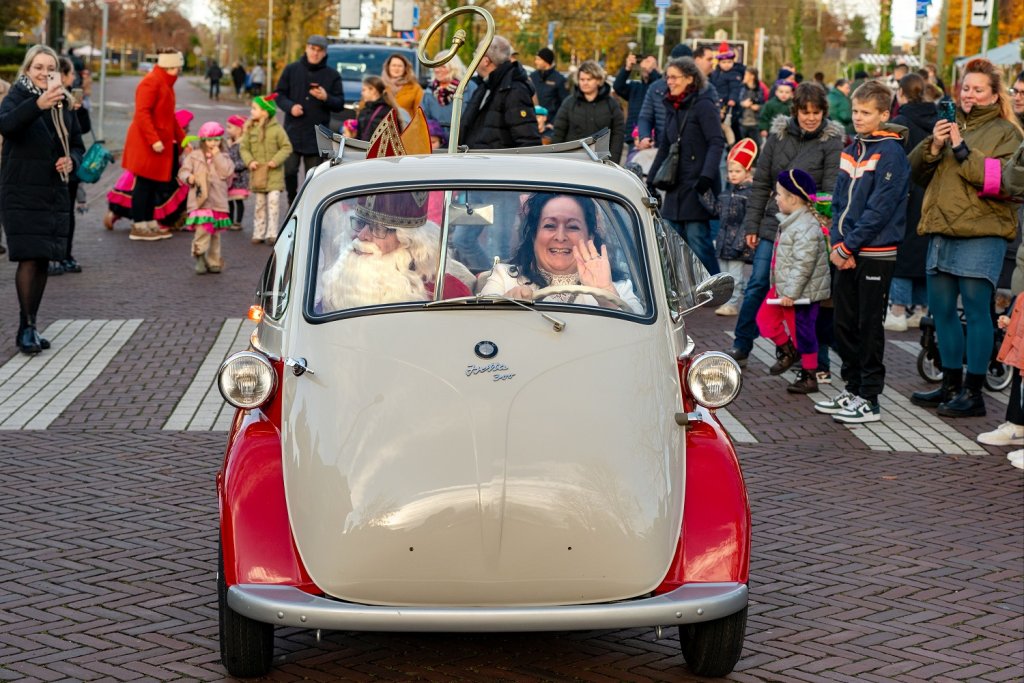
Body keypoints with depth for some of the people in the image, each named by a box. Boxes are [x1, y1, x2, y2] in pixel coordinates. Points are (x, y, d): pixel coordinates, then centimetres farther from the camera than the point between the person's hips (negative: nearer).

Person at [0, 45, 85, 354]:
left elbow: (77, 145, 19)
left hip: (54, 192, 5)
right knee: (29, 258, -12)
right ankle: (25, 328, -6)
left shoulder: (62, 102, 10)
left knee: (43, 259, 7)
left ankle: (31, 325, 18)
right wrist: (38, 104, -47)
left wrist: (71, 160, -5)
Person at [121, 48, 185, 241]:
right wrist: (154, 140, -27)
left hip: (161, 142, 9)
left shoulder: (166, 83, 17)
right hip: (146, 144, -9)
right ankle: (138, 227, -3)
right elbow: (142, 113, -22)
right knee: (144, 183, -6)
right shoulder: (151, 82, -14)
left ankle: (149, 223, 17)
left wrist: (182, 139, 21)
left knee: (154, 184, 12)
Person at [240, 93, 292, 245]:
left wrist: (276, 160, -16)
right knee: (260, 204, 9)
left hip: (274, 174, -3)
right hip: (257, 174, 4)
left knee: (273, 201, -10)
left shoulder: (276, 129, -7)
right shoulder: (250, 129, 4)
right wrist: (249, 161, -11)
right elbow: (244, 148, 7)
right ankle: (259, 233, 15)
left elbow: (286, 147, -4)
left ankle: (272, 234, -6)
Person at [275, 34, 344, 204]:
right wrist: (290, 106, -12)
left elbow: (340, 104, 4)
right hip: (293, 132, 1)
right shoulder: (292, 70, 7)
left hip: (317, 136, 0)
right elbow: (279, 94, 8)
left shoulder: (332, 75, 5)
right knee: (289, 171, -4)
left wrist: (326, 98, -16)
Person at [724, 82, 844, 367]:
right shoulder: (778, 135, 5)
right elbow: (761, 183, 8)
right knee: (757, 285, 3)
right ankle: (741, 347, 13)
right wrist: (752, 224, 5)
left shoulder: (831, 143, -5)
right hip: (774, 224, 3)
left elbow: (831, 191, -9)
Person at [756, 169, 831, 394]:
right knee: (765, 318, 11)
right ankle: (788, 351, 29)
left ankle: (809, 377, 12)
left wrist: (791, 293, -26)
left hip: (803, 293, -10)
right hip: (784, 287, 10)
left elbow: (803, 265, -27)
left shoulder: (806, 227, -23)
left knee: (803, 333, 1)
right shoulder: (791, 221, 10)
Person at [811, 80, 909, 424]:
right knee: (844, 324, 13)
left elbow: (880, 209, -16)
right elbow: (840, 201, 13)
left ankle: (869, 400, 5)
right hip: (845, 254, 7)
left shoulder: (891, 153, -10)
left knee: (869, 327, -2)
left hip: (875, 254, -7)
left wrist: (849, 246, -16)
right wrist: (837, 243, -1)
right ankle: (853, 389, 25)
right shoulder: (852, 150, 12)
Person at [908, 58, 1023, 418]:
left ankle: (973, 392, 1)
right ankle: (951, 384, 23)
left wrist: (963, 150, -17)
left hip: (981, 233, -7)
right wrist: (933, 145, -6)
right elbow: (917, 172, 12)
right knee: (941, 309, 12)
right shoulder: (950, 124, 17)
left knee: (976, 311, -5)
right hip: (941, 230, 7)